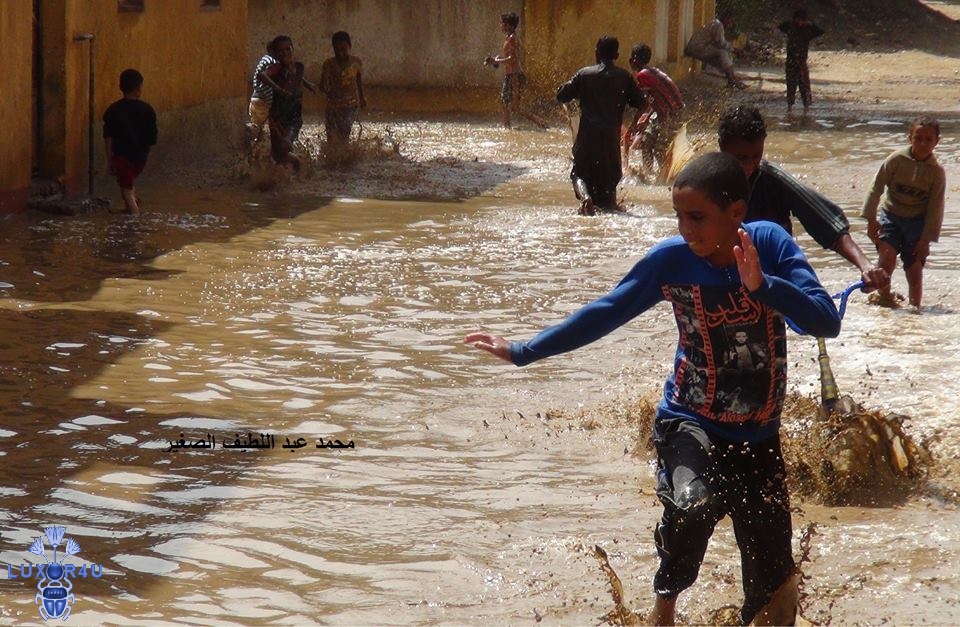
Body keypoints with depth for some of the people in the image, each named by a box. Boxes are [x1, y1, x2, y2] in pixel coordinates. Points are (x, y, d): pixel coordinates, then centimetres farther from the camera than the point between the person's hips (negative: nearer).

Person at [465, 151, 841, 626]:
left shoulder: (770, 244, -11)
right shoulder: (672, 258, -10)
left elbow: (827, 322, -18)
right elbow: (605, 314, -1)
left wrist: (762, 286, -32)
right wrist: (523, 352, -1)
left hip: (758, 438, 2)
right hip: (689, 423, -2)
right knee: (692, 506, -35)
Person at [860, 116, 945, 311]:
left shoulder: (937, 171, -8)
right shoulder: (897, 159, -11)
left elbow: (935, 207, -4)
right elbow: (876, 187, -4)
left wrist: (926, 238, -6)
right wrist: (871, 219, -5)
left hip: (918, 221, 1)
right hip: (891, 215, -1)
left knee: (914, 268, 0)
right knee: (888, 253, -23)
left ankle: (915, 306, 15)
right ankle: (884, 295, -4)